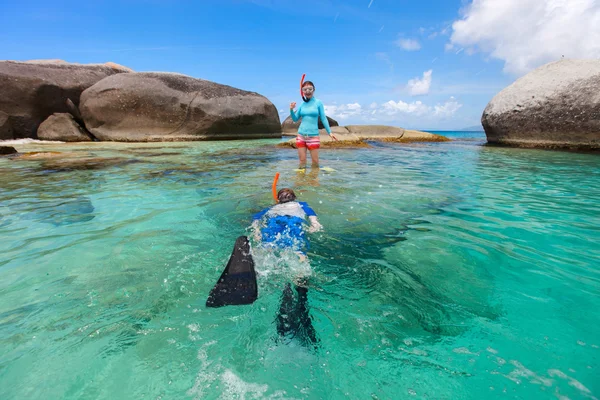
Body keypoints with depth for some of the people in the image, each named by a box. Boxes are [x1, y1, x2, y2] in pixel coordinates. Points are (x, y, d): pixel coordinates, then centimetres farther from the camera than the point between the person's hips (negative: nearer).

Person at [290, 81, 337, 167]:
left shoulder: (318, 102, 0)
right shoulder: (302, 104, 8)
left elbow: (323, 118, 2)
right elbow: (295, 119, 14)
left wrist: (329, 132, -4)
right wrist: (291, 110, -4)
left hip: (313, 136, -3)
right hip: (301, 136, 3)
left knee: (315, 161, -1)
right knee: (302, 160, 3)